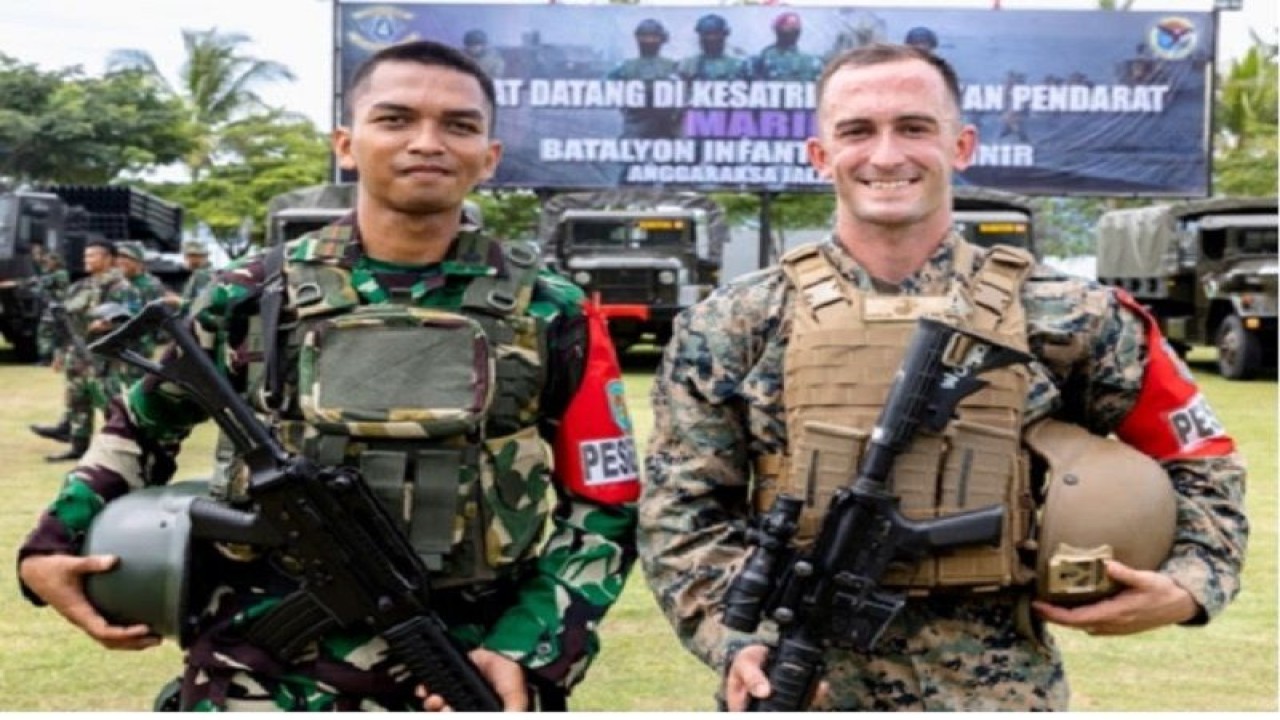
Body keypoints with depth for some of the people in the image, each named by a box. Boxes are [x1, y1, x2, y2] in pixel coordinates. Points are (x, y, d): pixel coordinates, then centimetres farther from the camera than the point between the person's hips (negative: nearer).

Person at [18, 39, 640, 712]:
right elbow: (140, 423, 16)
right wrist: (54, 540, 4)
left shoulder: (553, 316, -2)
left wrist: (527, 653, -9)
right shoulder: (254, 297, 0)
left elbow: (603, 510, 2)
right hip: (257, 678, 1)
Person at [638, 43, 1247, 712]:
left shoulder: (1060, 317, 0)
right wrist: (735, 638, -14)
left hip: (1000, 688, 1)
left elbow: (1198, 459, 10)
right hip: (793, 683, 0)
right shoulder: (734, 326, -1)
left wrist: (1189, 587, -5)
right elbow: (680, 509, -1)